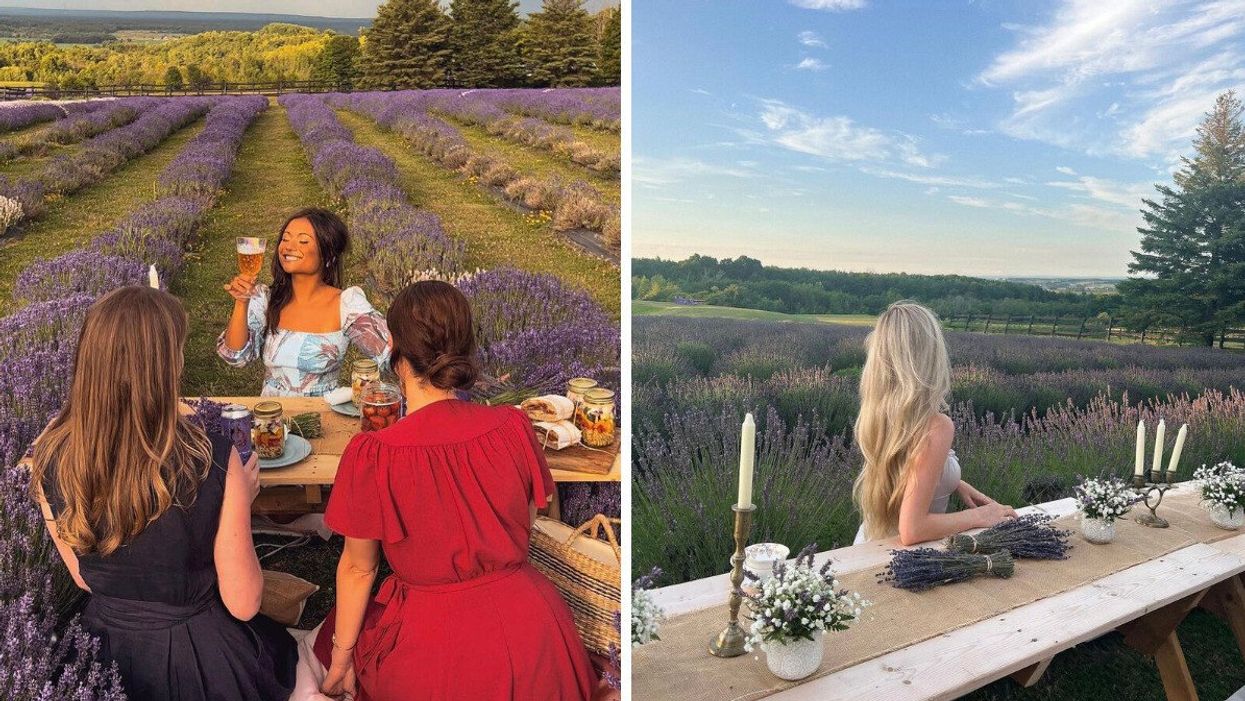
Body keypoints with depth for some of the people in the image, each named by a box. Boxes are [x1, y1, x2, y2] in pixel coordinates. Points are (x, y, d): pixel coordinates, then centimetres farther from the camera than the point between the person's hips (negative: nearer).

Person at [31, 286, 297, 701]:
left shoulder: (50, 461, -19)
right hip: (198, 660, -4)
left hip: (104, 651, 4)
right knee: (281, 646, 32)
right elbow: (242, 604, -18)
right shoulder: (212, 463, -33)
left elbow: (85, 579, -1)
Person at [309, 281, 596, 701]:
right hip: (529, 631, 4)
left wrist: (341, 656, 11)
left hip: (434, 643, -3)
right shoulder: (514, 427, -10)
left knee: (347, 625, 28)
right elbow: (525, 531, 5)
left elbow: (357, 568, -5)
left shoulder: (372, 455, -19)